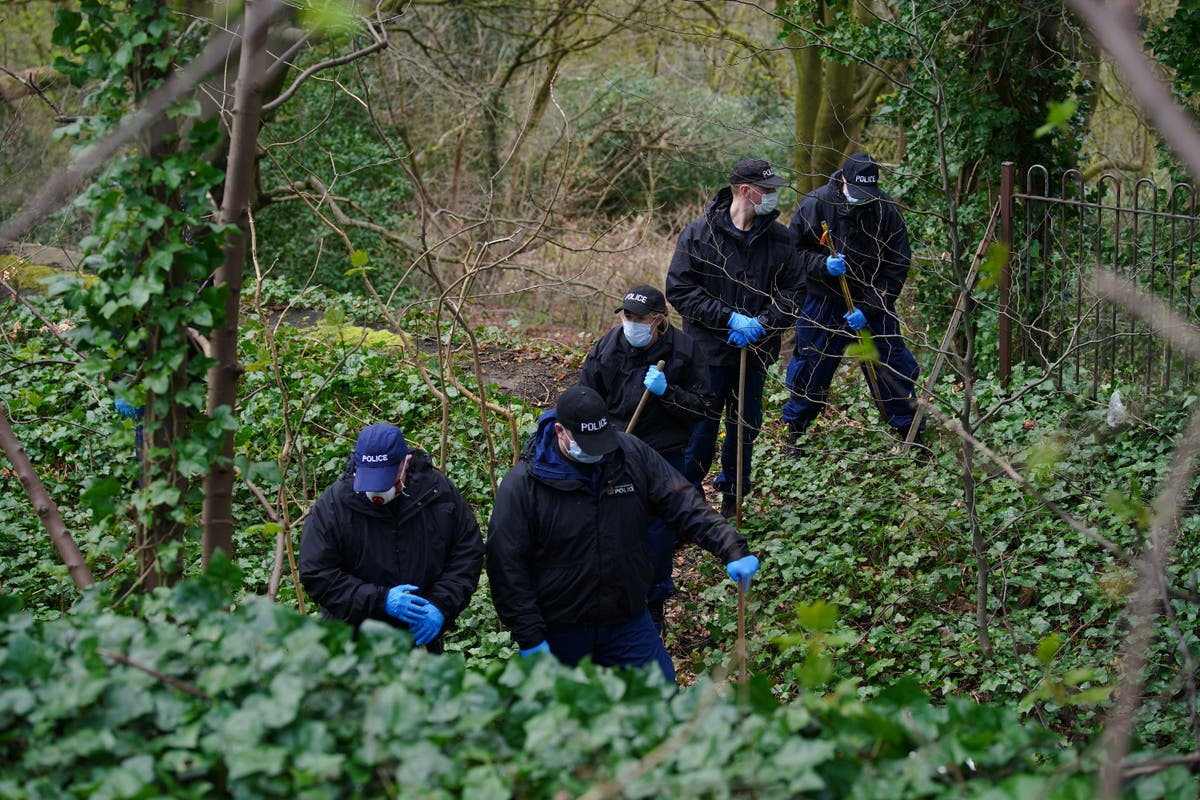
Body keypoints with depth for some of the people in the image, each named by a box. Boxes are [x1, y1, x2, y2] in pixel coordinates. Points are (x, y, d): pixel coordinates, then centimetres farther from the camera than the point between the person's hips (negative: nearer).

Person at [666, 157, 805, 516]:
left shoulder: (779, 238, 0)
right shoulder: (699, 235, -9)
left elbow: (793, 291, 3)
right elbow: (680, 289, -10)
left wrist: (762, 323, -14)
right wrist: (729, 319, -18)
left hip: (756, 350, 4)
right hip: (709, 349, -4)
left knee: (746, 425, 14)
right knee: (703, 426, 1)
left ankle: (733, 495, 31)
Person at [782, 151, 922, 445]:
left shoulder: (887, 209, -11)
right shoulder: (815, 204, -13)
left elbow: (898, 266, -8)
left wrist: (868, 309, -16)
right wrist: (822, 265, -25)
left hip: (873, 306, 0)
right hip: (822, 304, 0)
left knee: (893, 370, 3)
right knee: (809, 369, 10)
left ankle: (910, 431, 20)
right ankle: (794, 431, 29)